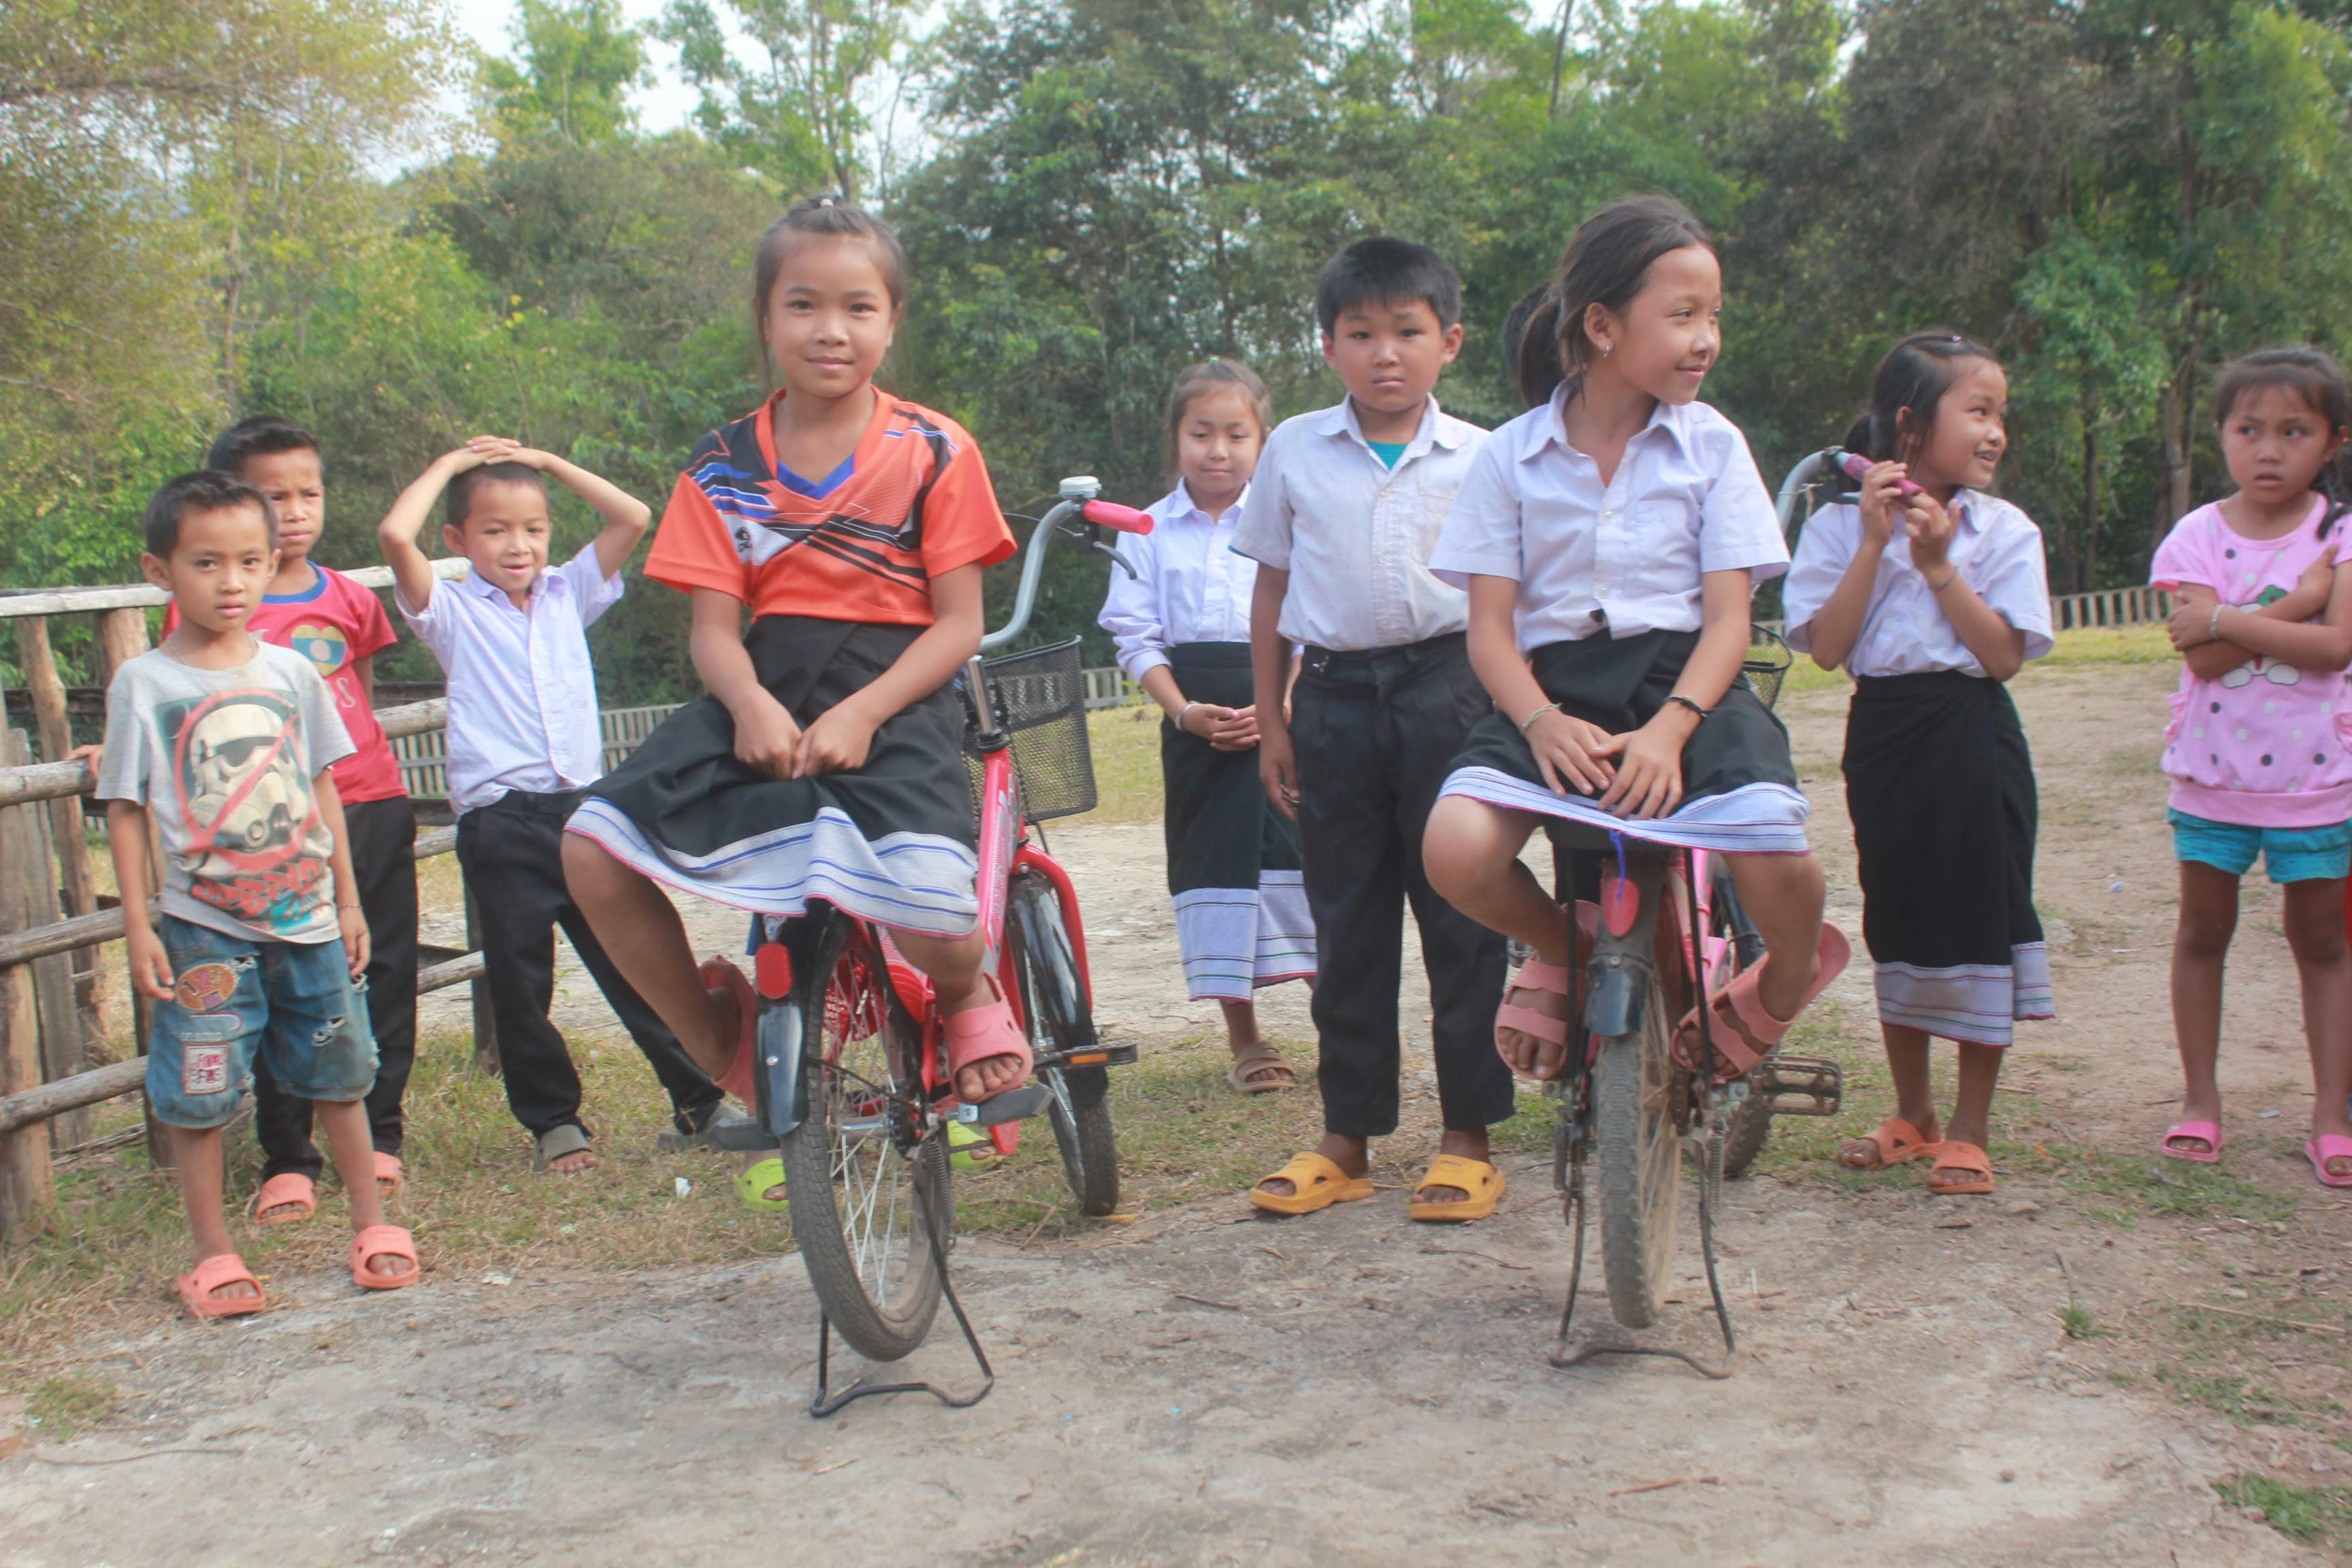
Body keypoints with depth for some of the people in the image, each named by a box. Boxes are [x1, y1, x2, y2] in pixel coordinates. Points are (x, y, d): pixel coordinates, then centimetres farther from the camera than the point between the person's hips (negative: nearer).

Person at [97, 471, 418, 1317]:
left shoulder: (290, 672, 5)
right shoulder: (142, 684, -4)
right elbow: (126, 808, -2)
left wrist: (348, 900, 10)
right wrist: (137, 923, -7)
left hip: (307, 917, 3)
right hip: (203, 927, -3)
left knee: (338, 1074, 11)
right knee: (197, 1092, 1)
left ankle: (372, 1222, 24)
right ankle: (212, 1252, 15)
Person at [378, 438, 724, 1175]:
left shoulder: (567, 594, 14)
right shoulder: (452, 611, 2)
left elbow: (633, 517, 9)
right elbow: (396, 534, -14)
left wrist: (548, 462, 11)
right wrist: (449, 465, 0)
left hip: (583, 805, 3)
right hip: (501, 820, -3)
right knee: (520, 981, 4)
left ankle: (701, 1099, 15)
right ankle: (553, 1121, 18)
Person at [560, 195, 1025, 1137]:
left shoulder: (933, 452, 1)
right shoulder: (725, 468, 9)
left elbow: (958, 622, -2)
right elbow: (714, 626, 5)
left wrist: (861, 713, -17)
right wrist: (750, 702, -19)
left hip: (896, 706, -3)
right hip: (766, 700, 4)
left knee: (929, 920, -32)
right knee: (593, 851, -19)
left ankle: (968, 995, 10)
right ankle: (718, 1039, 6)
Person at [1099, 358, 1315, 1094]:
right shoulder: (1150, 530, 6)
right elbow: (1137, 637, 3)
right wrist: (1186, 712, -11)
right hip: (1196, 722, 1)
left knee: (1301, 855, -7)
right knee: (1215, 862, 3)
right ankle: (1245, 1040, 14)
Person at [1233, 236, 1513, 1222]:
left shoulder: (1479, 459, 1)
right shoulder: (1294, 450, 6)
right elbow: (1271, 591, 11)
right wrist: (1270, 723, 8)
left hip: (1445, 687, -2)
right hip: (1335, 694, 2)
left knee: (1461, 918, 2)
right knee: (1347, 925, 8)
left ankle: (1468, 1138, 13)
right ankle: (1347, 1140, 18)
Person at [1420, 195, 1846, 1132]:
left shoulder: (1711, 445, 5)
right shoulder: (1513, 455, 4)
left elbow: (1728, 617, -2)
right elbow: (1490, 627, 2)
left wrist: (1668, 730, -19)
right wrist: (1541, 721, -18)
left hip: (1683, 685, 0)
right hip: (1553, 690, 0)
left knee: (1780, 869, -28)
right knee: (1455, 851, -29)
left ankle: (1772, 1002, 11)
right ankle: (1566, 951, 8)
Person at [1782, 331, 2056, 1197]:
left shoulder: (2003, 531, -1)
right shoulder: (1841, 526, 0)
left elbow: (2005, 654, -10)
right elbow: (1827, 647, -9)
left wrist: (1938, 564, -15)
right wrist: (1875, 543, -13)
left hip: (1972, 735, -1)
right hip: (1882, 731, 1)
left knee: (1979, 922, -1)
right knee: (1896, 925, 11)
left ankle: (1967, 1129, 12)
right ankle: (1912, 1113, 27)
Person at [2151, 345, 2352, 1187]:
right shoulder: (2197, 536, -4)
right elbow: (2202, 657, -16)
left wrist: (2227, 620, -20)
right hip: (2212, 771, 1)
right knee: (2203, 931, 8)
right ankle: (2200, 1101, 19)